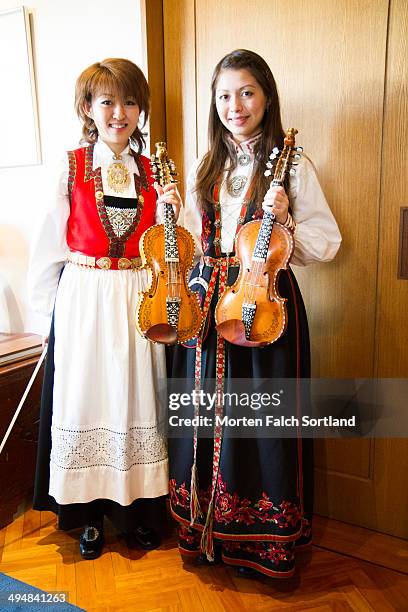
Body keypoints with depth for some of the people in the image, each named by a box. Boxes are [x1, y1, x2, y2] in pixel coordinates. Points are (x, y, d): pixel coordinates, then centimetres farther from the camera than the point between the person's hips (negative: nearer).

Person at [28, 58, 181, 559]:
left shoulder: (152, 172, 7)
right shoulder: (71, 166, 0)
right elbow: (51, 241, 1)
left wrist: (171, 211, -8)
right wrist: (51, 303, 1)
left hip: (138, 301, 2)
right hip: (83, 300, -2)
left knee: (136, 399, 9)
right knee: (84, 399, 6)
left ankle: (139, 508, 29)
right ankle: (90, 512, 27)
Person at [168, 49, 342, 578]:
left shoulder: (291, 164, -2)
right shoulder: (206, 168, 13)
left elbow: (327, 241, -2)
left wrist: (284, 221, -18)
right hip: (207, 300, 5)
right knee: (207, 412, 12)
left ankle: (266, 538, 28)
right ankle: (205, 526, 35)